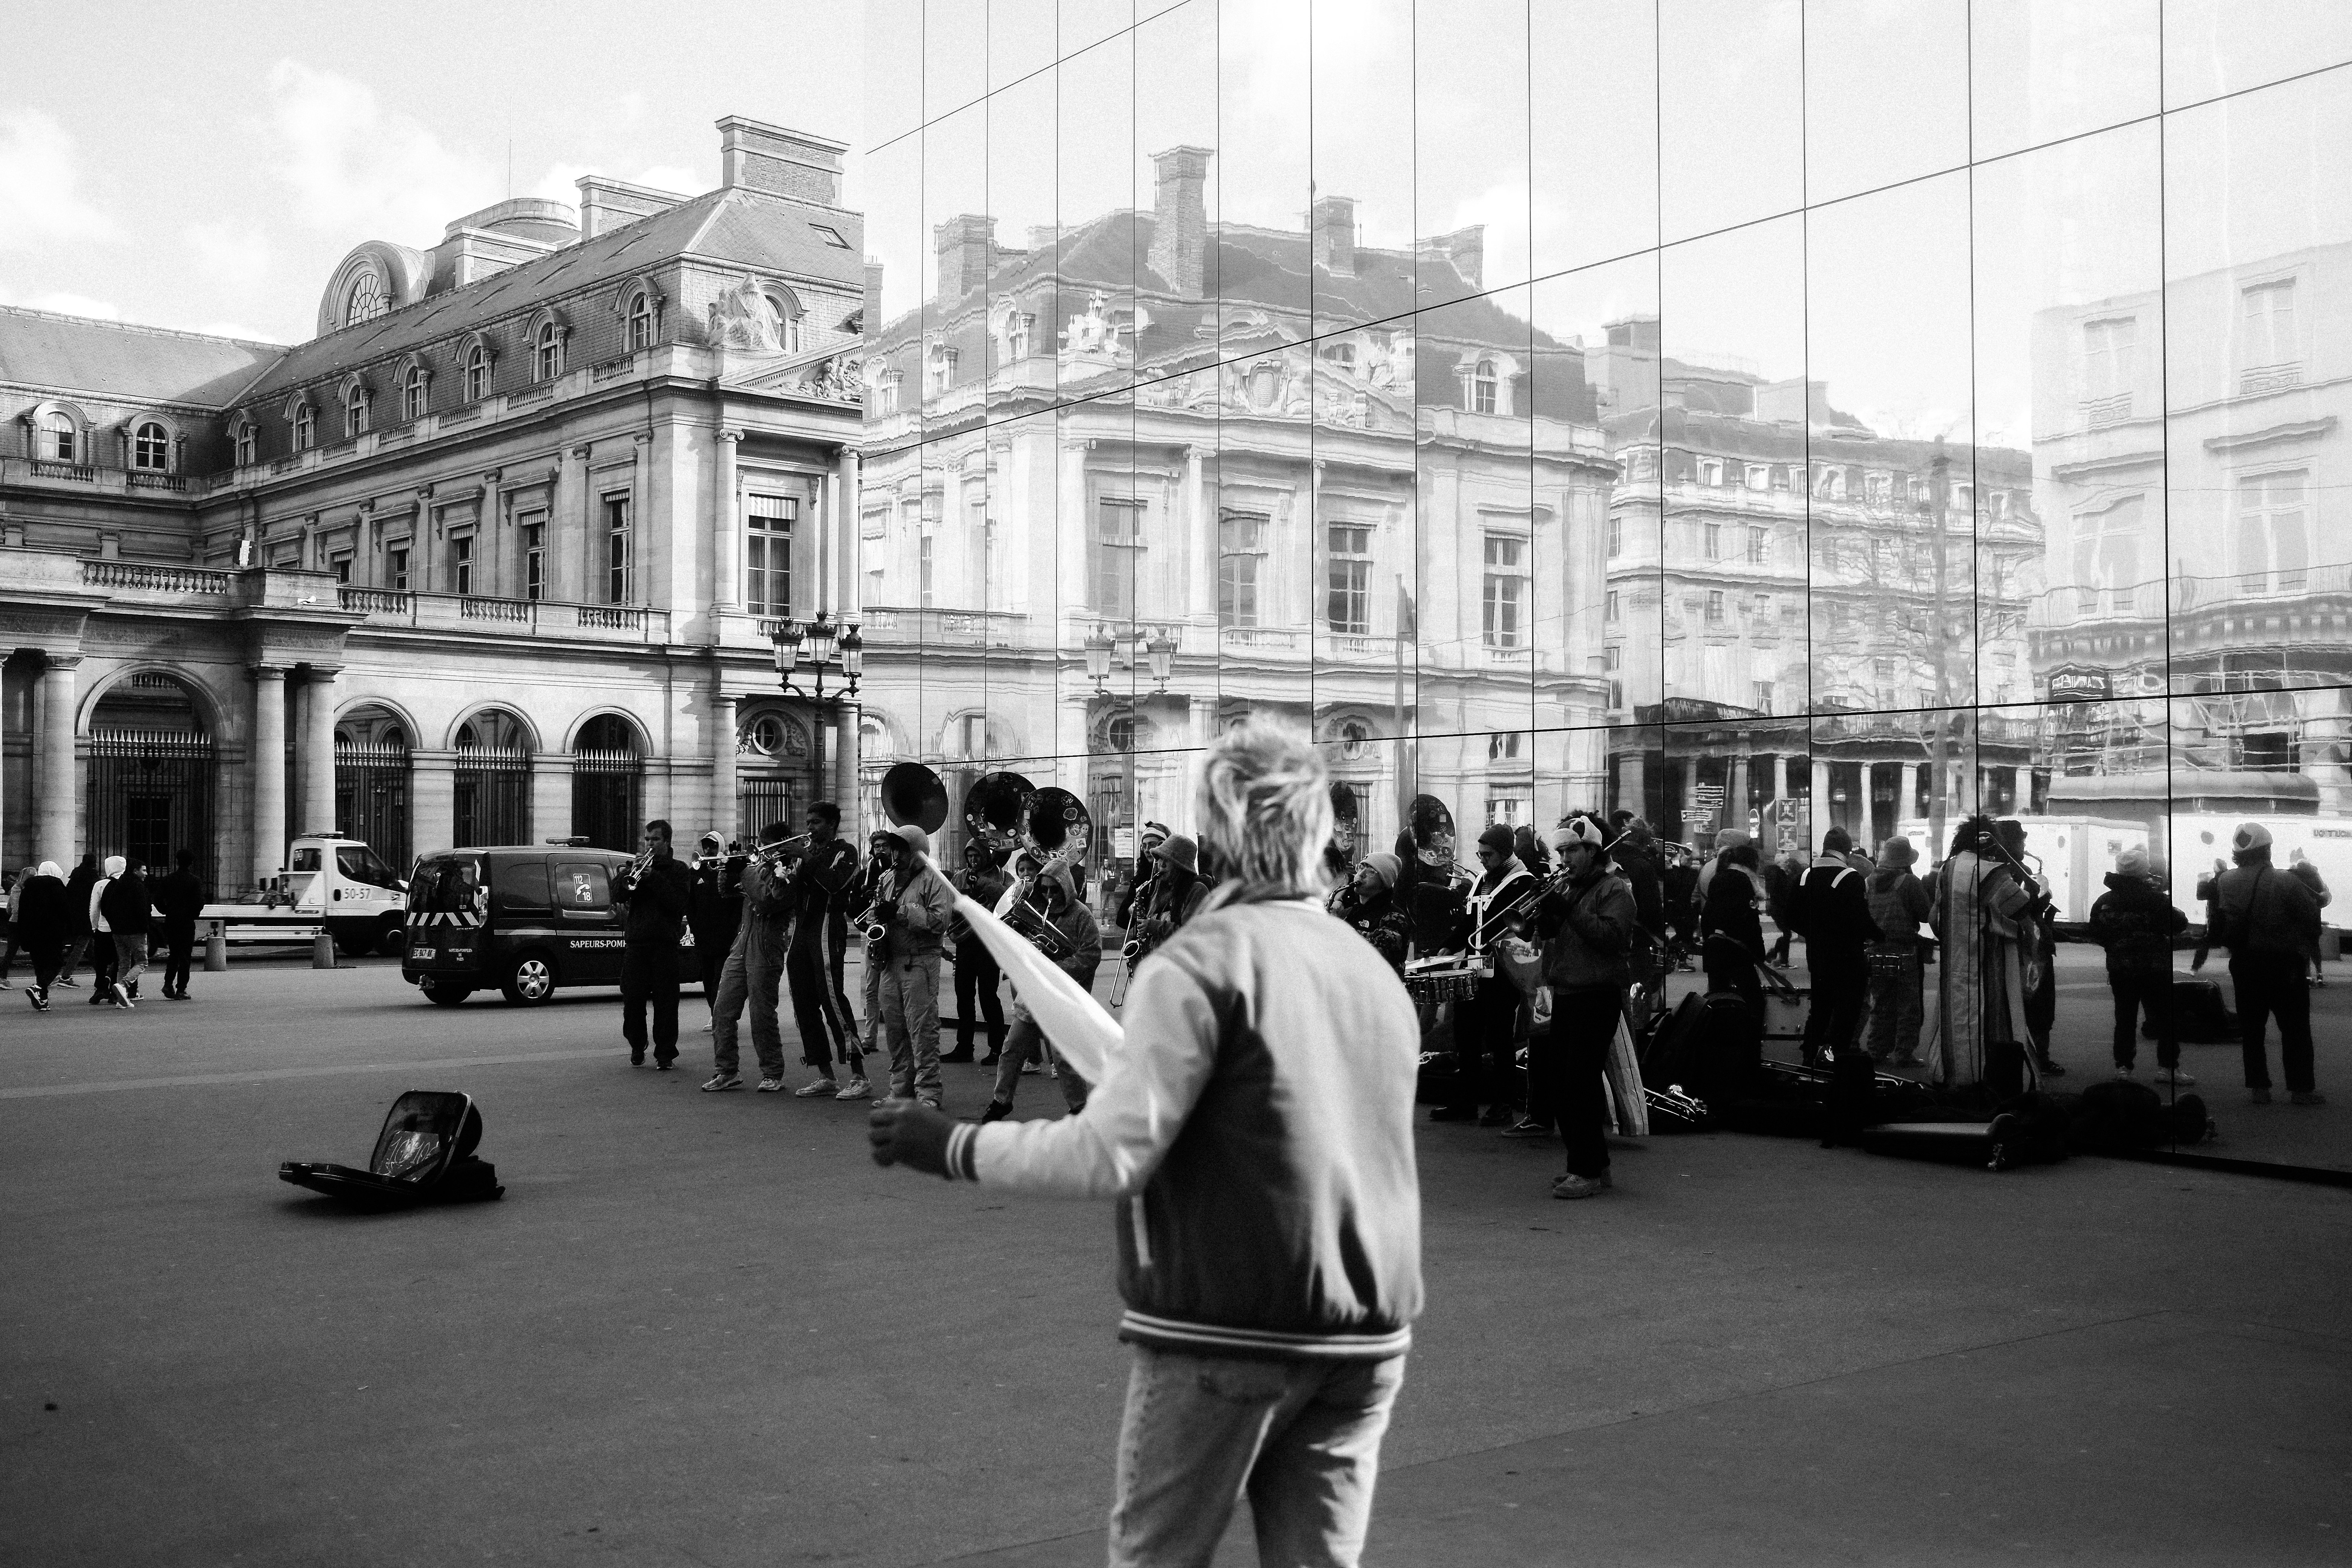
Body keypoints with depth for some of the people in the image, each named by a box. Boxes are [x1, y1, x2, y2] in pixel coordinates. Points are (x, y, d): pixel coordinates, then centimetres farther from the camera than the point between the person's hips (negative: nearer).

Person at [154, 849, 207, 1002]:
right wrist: (194, 914, 2)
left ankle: (168, 983, 4)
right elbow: (200, 902, -14)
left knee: (174, 954, 18)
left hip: (170, 921, 4)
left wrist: (168, 913, 12)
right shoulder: (196, 881, -6)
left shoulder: (167, 880, 5)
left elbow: (158, 901, 1)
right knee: (185, 956, 1)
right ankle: (181, 990, -1)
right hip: (188, 923, -4)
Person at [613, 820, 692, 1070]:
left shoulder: (677, 869, 6)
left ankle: (666, 1054, 1)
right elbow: (617, 894, 5)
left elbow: (679, 903, -9)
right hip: (635, 941, 3)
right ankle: (637, 1047, 17)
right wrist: (630, 874, -12)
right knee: (632, 999, 1)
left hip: (665, 943, -3)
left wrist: (653, 878, -13)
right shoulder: (638, 865, 17)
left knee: (665, 1002, -4)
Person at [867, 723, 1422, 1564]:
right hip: (1365, 1340, 6)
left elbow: (1112, 1153, -19)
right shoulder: (1378, 972, 8)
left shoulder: (1200, 961, -12)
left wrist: (952, 1148, -8)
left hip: (1226, 1334, -5)